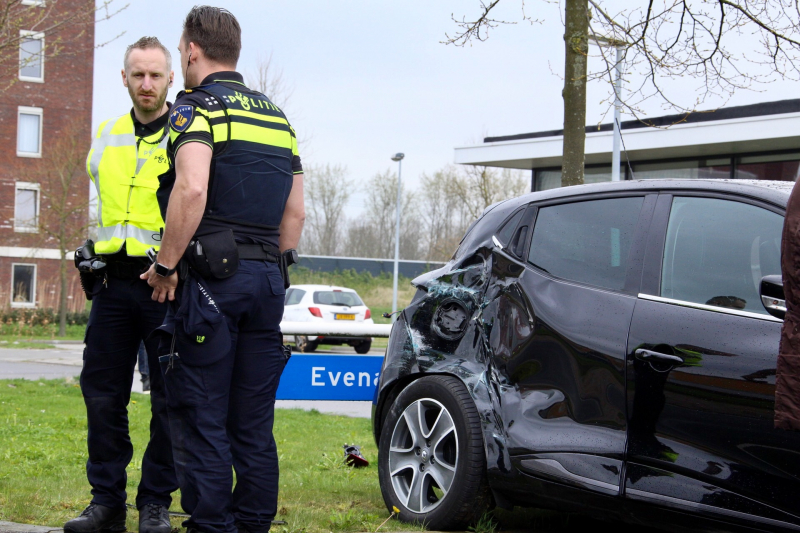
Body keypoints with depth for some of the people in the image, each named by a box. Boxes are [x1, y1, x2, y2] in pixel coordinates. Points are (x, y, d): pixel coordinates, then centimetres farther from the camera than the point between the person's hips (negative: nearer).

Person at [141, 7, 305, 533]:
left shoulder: (196, 107, -5)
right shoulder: (277, 117, 19)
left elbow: (191, 189, -22)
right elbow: (295, 213, 19)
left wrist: (166, 265, -14)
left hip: (210, 275, -7)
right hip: (267, 282, 7)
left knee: (203, 421, -3)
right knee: (254, 425, 10)